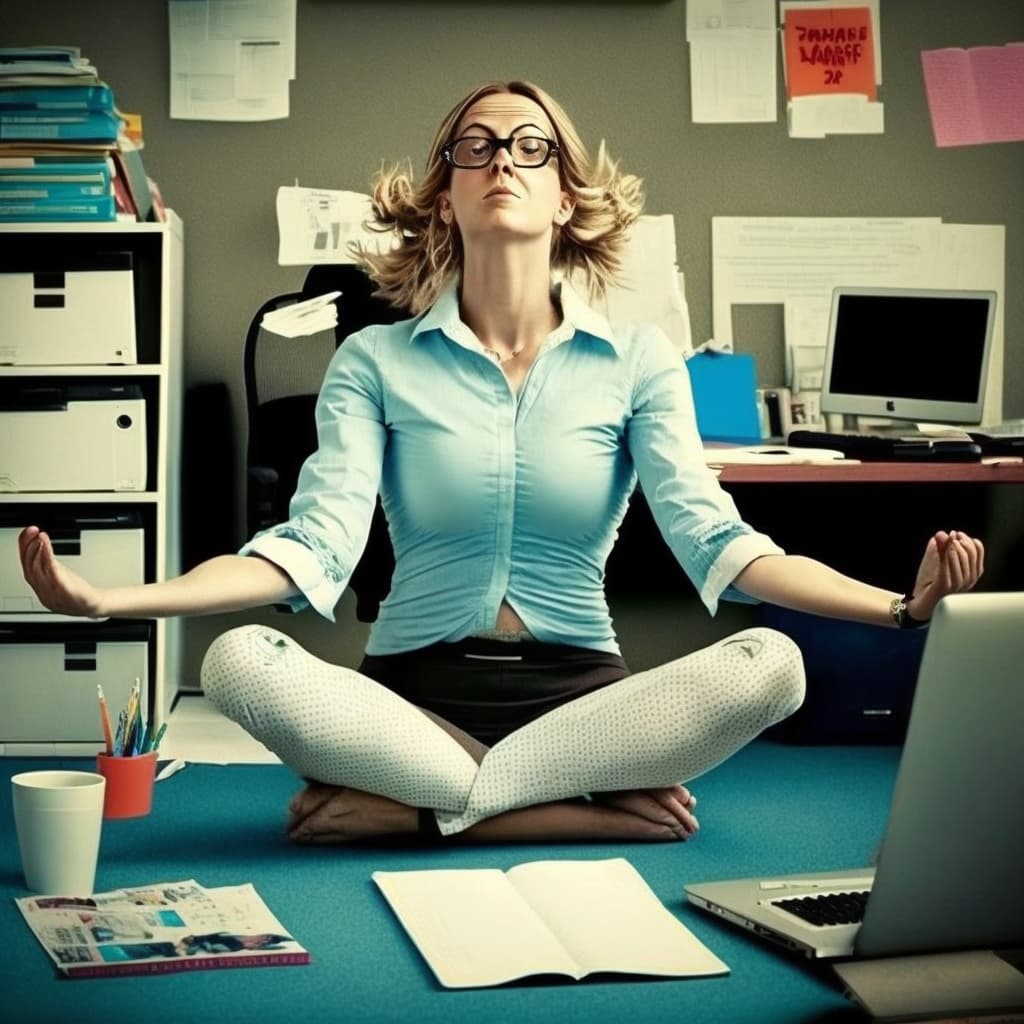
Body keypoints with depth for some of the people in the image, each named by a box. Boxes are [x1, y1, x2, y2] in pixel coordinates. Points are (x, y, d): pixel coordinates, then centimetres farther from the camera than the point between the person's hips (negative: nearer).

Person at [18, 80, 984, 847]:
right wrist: (110, 599, -26)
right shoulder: (376, 362, 3)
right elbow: (315, 548, -10)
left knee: (768, 664, -28)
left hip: (580, 686, 1)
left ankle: (405, 807, -22)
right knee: (237, 662, -29)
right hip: (413, 688, -1)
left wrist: (901, 604, -25)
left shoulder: (636, 358, 4)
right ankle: (576, 808, -23)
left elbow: (712, 538, -8)